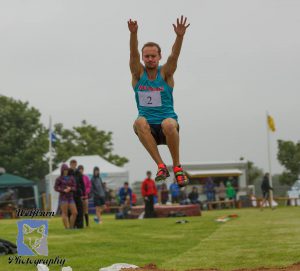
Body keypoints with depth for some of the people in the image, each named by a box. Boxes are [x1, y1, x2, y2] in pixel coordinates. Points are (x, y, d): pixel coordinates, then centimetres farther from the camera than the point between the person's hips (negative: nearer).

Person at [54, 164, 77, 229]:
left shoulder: (71, 178, 9)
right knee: (65, 213, -7)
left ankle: (71, 227, 9)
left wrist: (70, 188, -16)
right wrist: (63, 190, -17)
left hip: (70, 197, 4)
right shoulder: (59, 179, 0)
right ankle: (67, 228, -4)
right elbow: (56, 188, -2)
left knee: (74, 213, -4)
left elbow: (74, 188, 6)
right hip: (63, 197, -4)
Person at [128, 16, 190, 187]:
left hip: (168, 122, -1)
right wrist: (133, 34, -31)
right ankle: (161, 166, -33)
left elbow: (174, 56, -15)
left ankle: (177, 166, -21)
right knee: (139, 123, -34)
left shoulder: (165, 74, 2)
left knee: (168, 124, -37)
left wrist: (180, 36, -35)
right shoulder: (138, 74, 5)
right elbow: (133, 54, -12)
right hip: (149, 129, 1)